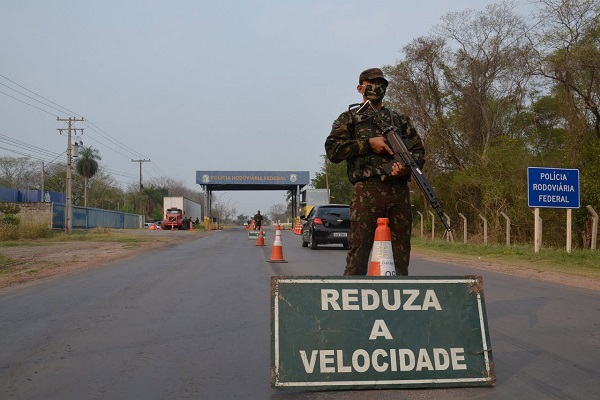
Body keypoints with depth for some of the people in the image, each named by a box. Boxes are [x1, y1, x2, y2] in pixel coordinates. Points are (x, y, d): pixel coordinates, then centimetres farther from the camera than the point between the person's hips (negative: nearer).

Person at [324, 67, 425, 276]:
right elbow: (332, 150, 1)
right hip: (366, 190, -3)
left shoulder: (400, 119, 24)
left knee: (401, 253, 5)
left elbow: (419, 150, 19)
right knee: (358, 250, -6)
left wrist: (408, 165, -4)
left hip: (399, 191, 4)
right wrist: (368, 143, -7)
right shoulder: (349, 118, 14)